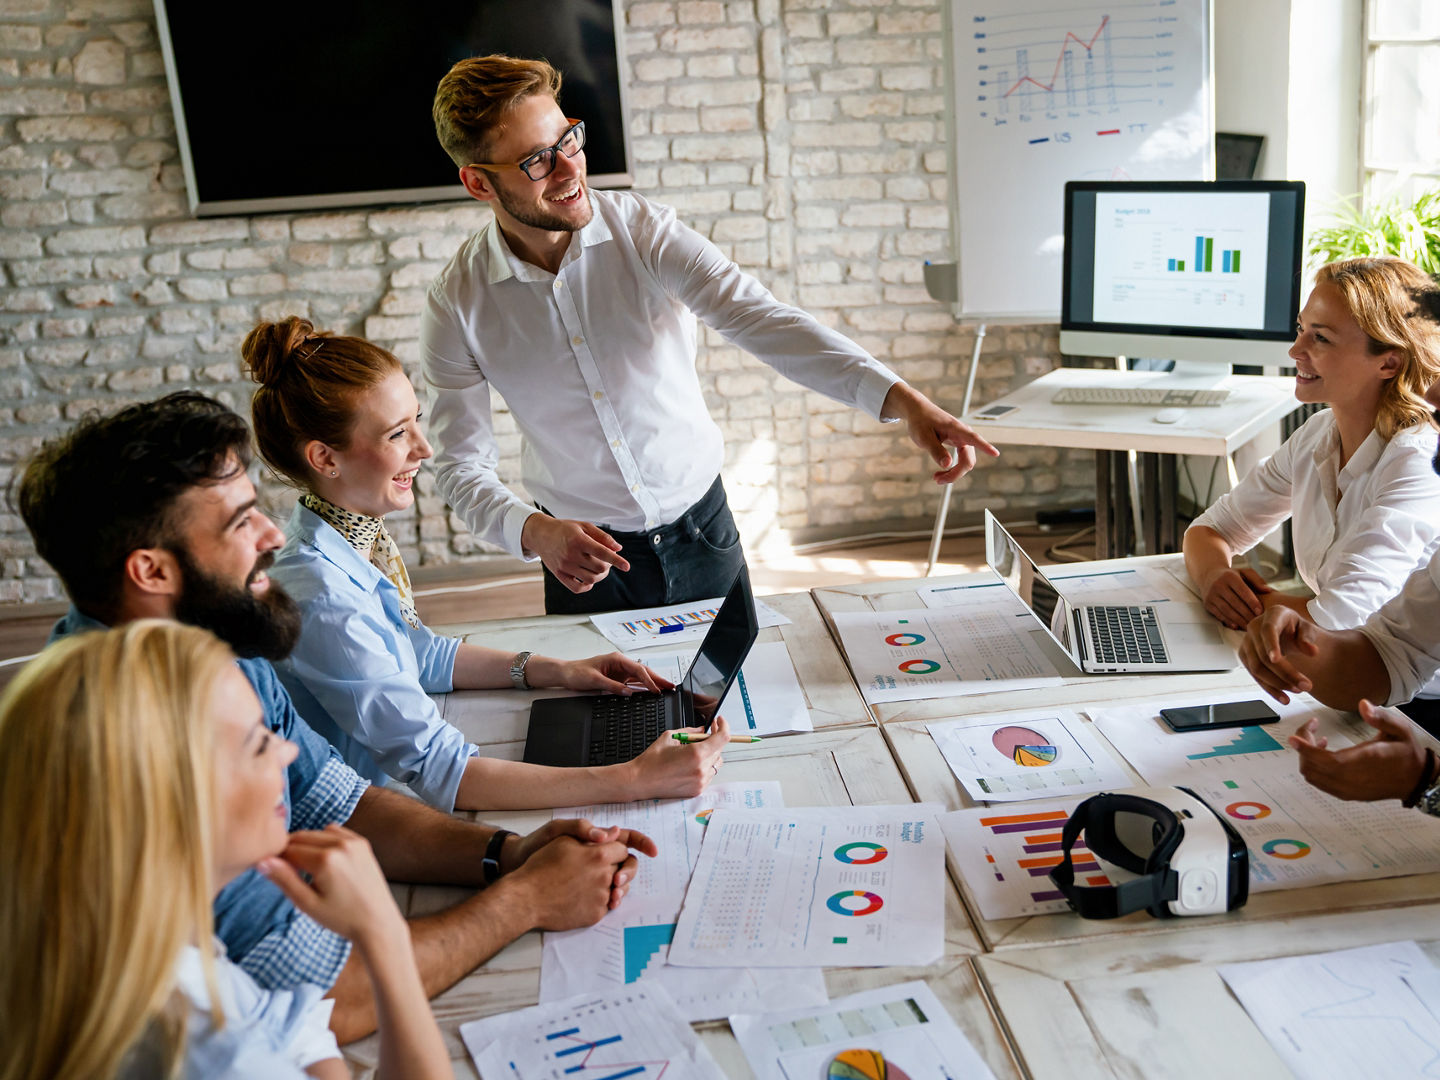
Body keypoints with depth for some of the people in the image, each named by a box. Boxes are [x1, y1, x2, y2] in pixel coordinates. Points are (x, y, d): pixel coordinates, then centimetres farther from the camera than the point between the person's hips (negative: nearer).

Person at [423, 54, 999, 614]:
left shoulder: (640, 228, -13)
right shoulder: (456, 305, -13)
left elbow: (756, 317, -25)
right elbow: (461, 462, -8)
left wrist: (900, 398, -38)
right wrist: (532, 531, -30)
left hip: (701, 532, 1)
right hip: (585, 555, -1)